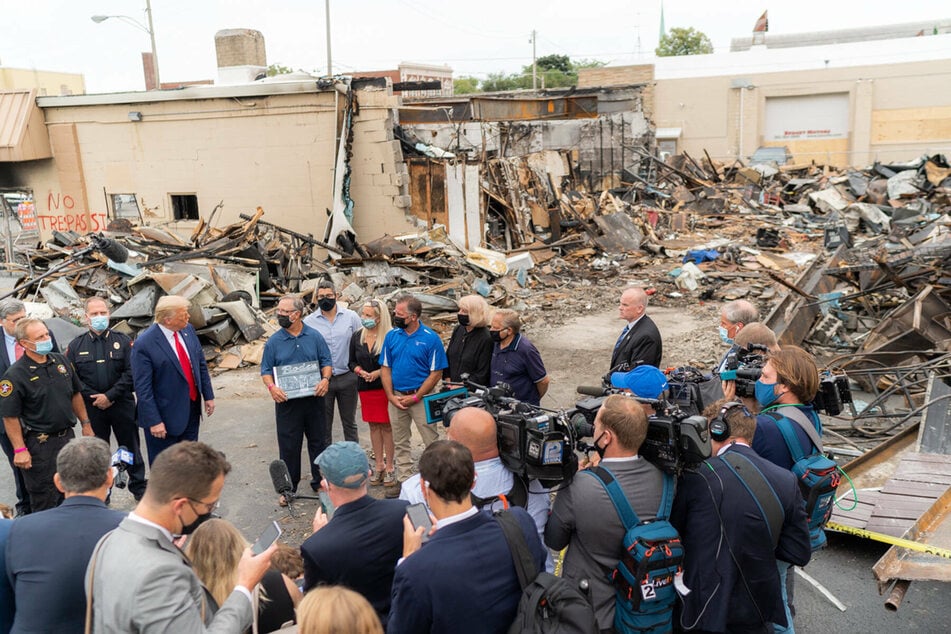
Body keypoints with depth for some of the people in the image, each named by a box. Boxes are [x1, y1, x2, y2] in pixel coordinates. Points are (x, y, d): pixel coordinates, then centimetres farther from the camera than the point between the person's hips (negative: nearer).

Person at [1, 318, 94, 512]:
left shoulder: (61, 361, 4)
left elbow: (75, 394, 15)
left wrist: (85, 423, 13)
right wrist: (19, 450, -16)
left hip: (67, 436, 6)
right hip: (39, 444, -6)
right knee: (45, 500, 3)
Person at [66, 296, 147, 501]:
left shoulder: (123, 341, -2)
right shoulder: (76, 346, 1)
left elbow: (131, 373, -9)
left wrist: (110, 396, -15)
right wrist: (94, 398, -12)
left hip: (122, 405, -1)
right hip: (92, 407, 1)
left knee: (130, 446, 9)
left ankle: (138, 486, 23)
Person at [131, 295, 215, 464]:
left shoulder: (188, 330, 0)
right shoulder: (144, 345, -19)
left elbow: (201, 364, 9)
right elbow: (142, 388, -18)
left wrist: (208, 395, 8)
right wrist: (154, 421, -18)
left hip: (192, 408, 6)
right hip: (166, 415, -6)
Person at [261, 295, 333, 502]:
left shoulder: (314, 336, 0)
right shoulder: (274, 341, -1)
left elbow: (326, 361, 4)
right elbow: (266, 370, 2)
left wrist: (325, 379, -15)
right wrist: (271, 386, -17)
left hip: (313, 398, 1)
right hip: (287, 401, -1)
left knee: (318, 440, 11)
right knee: (288, 445, 5)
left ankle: (320, 481, 27)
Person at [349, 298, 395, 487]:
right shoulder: (356, 337, 6)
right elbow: (352, 362, 13)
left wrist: (378, 372, -18)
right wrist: (360, 371, -6)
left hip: (385, 387, -5)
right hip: (365, 388, 5)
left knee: (387, 426, 0)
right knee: (373, 425, 12)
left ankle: (389, 466, 11)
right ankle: (379, 465, 22)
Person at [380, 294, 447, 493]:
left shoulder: (431, 338, -11)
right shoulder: (392, 336, 2)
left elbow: (436, 373, -10)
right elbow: (385, 368, 6)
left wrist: (415, 397, -12)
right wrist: (391, 396, -5)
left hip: (420, 397, -4)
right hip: (396, 397, 5)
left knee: (432, 442, -1)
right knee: (400, 443, 14)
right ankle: (405, 481, 26)